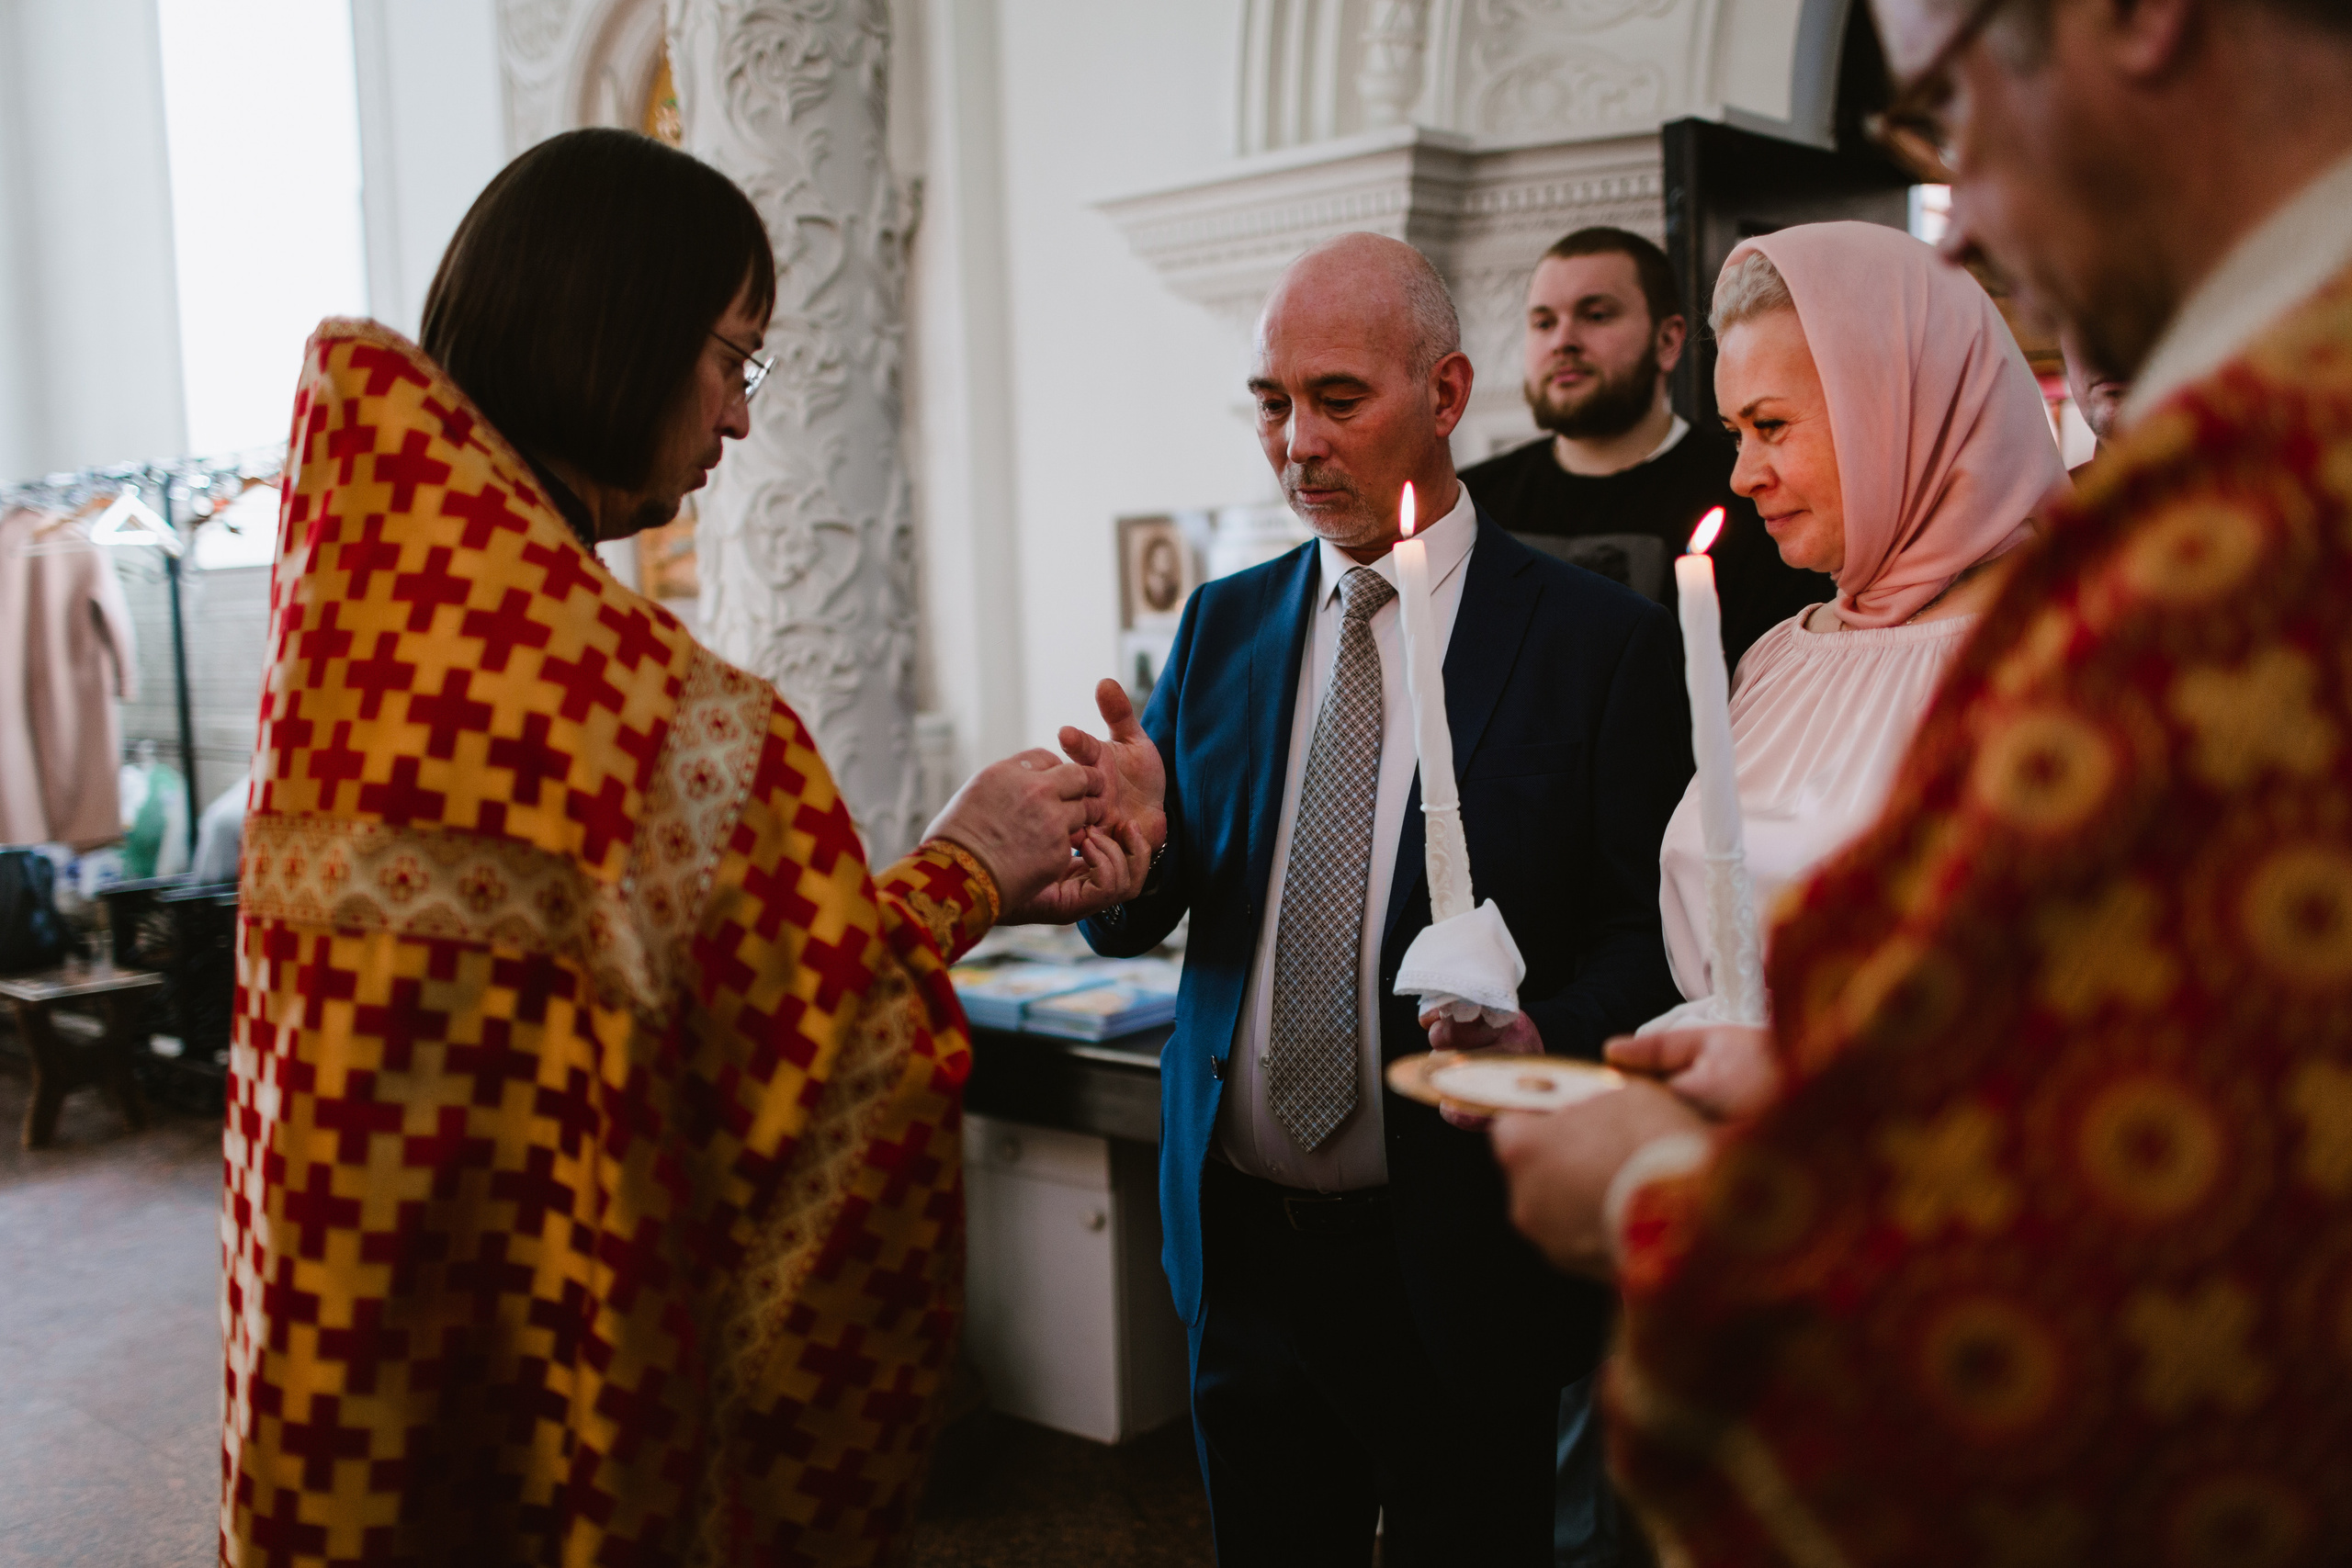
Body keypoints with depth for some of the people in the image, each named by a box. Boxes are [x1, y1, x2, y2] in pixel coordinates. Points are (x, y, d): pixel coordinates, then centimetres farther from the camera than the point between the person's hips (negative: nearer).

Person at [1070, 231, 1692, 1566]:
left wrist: (1548, 1040, -25)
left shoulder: (1601, 640, -7)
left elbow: (1653, 928, -6)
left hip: (1460, 1259, -4)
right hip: (1240, 1244, 4)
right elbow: (1128, 921, 6)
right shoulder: (1223, 626, 7)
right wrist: (1134, 841, -16)